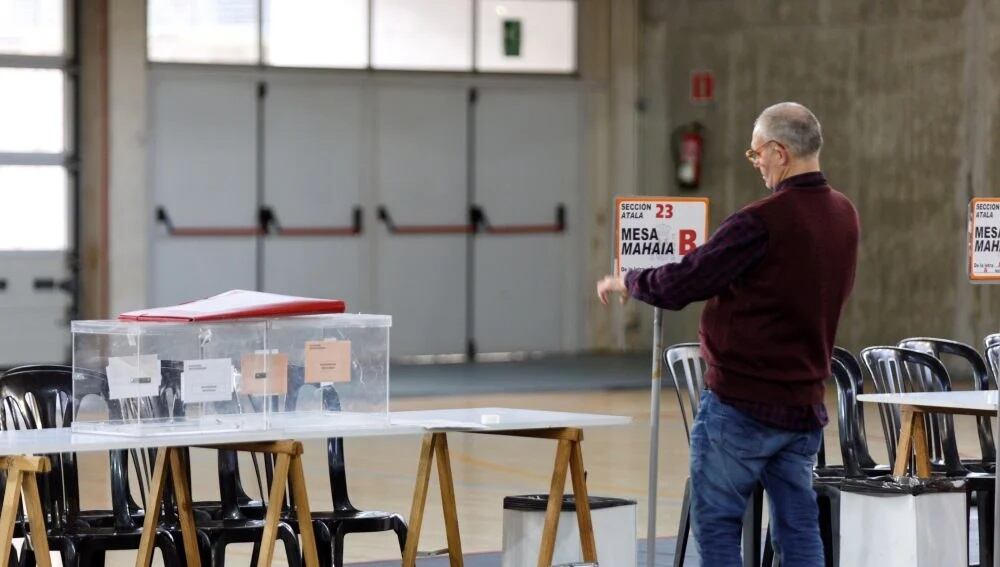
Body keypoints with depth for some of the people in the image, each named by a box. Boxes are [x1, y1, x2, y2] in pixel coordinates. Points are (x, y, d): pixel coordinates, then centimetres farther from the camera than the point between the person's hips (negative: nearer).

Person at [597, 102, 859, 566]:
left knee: (716, 526, 2)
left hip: (741, 402, -7)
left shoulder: (761, 223, -19)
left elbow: (679, 286, -16)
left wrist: (626, 282, 5)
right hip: (805, 405, 7)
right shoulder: (844, 216, 5)